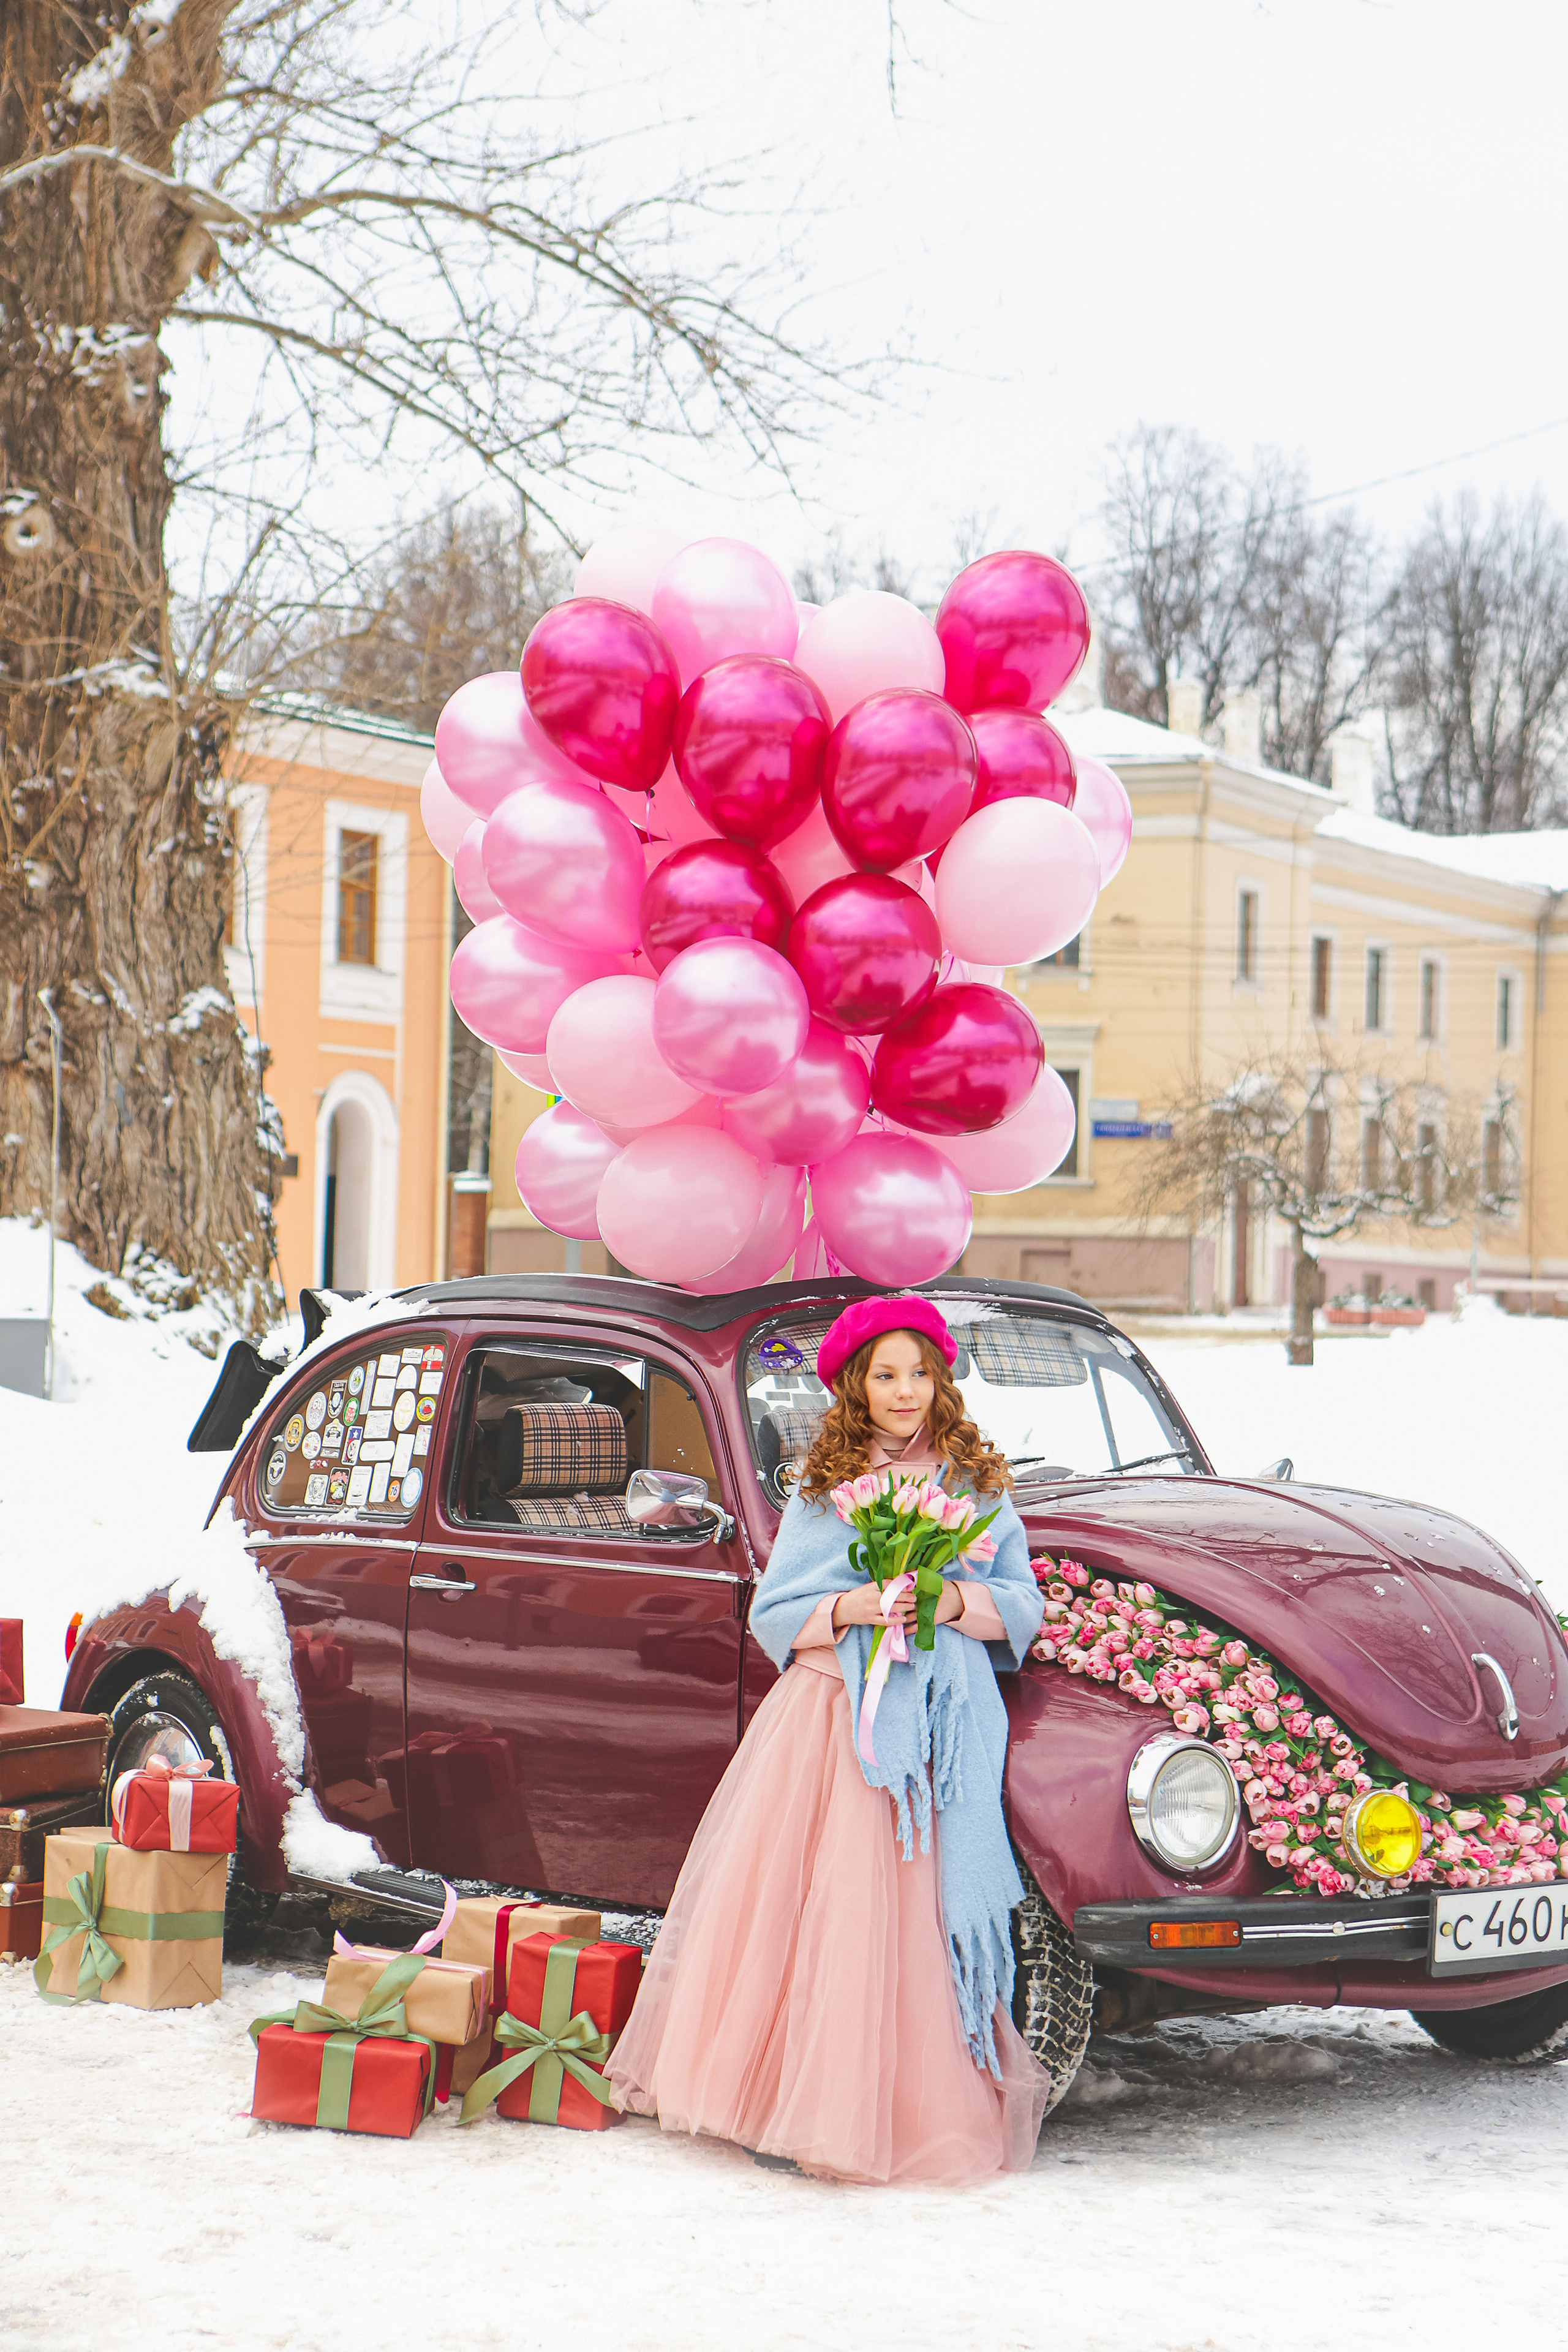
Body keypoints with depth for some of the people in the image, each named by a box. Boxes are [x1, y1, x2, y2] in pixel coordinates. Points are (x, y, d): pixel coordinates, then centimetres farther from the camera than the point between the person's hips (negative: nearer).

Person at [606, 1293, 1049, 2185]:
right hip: (825, 1717, 1)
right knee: (788, 1904, -5)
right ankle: (780, 2101, 2)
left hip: (938, 1729, -1)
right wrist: (850, 1608, -12)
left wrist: (958, 1602, -12)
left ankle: (897, 2112, 1)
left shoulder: (980, 1483, 11)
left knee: (909, 1913, -6)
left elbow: (1024, 1607, 7)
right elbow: (773, 1615, 6)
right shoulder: (822, 1487, 11)